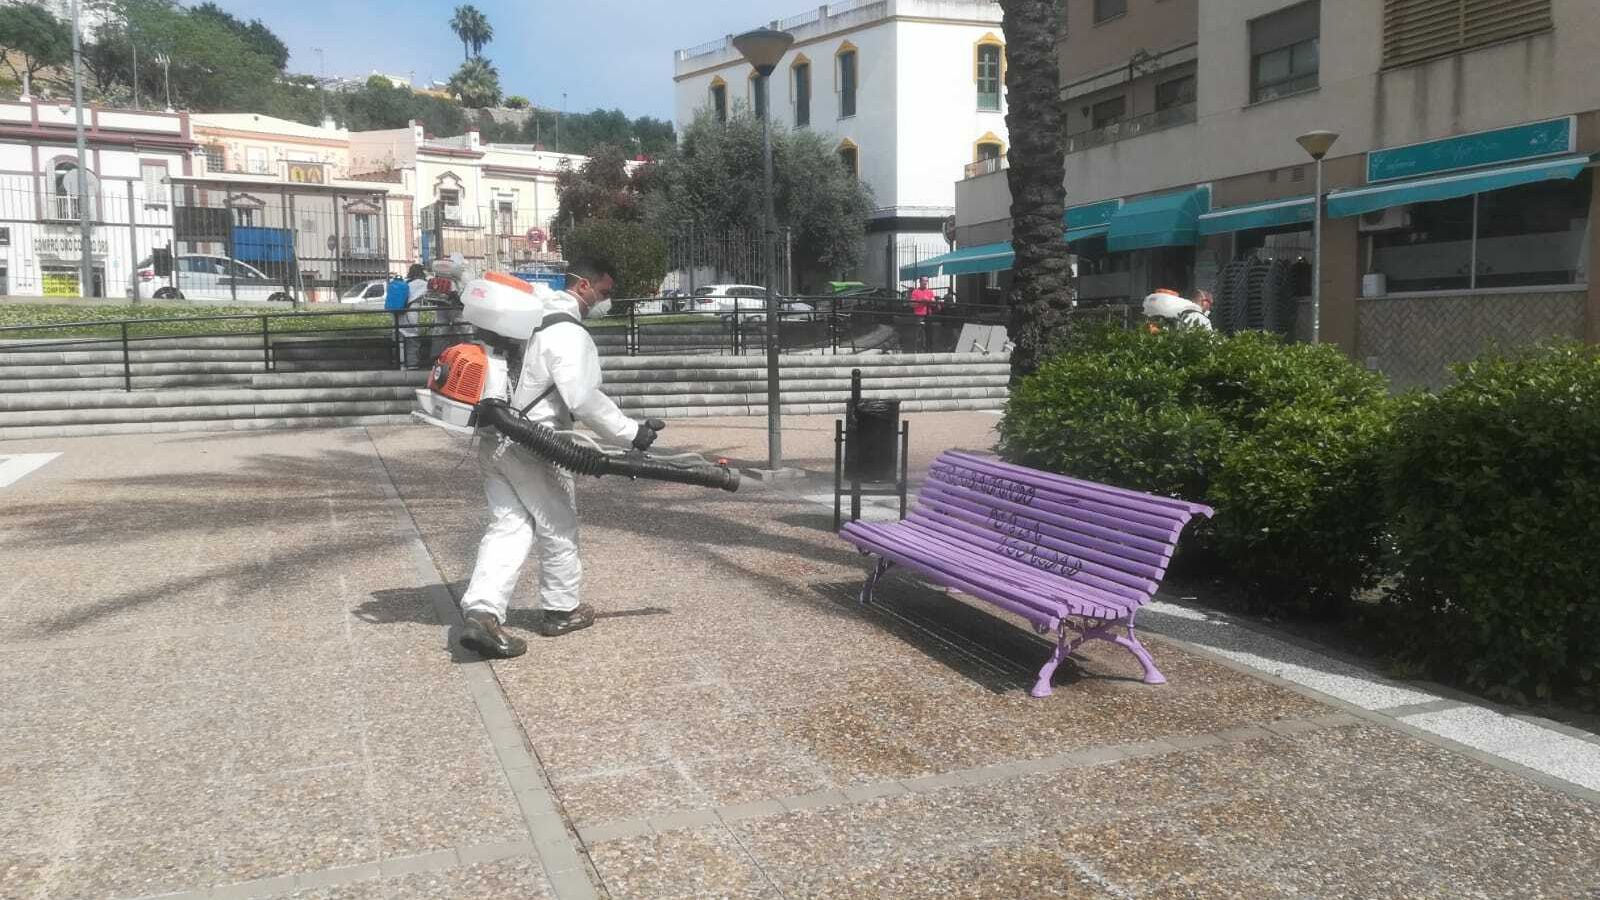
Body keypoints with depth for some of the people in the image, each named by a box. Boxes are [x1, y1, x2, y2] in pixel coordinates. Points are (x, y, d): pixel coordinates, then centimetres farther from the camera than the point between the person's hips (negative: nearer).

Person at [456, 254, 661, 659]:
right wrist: (631, 433, -18)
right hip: (530, 447, -8)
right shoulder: (568, 333, -16)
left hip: (494, 441, 9)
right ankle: (560, 610, 23)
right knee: (558, 527, 9)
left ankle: (481, 611, -7)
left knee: (509, 525, 6)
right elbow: (583, 398, -24)